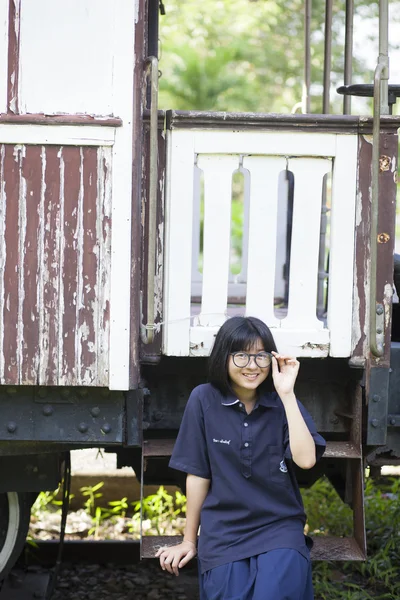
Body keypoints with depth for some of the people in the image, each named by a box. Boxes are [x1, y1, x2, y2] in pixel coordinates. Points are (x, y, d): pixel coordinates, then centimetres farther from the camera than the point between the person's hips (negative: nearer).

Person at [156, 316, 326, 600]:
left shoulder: (282, 402, -1)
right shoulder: (204, 399, -5)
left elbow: (306, 459, -17)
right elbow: (198, 473, 0)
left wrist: (287, 394, -19)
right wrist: (189, 540, 6)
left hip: (279, 527, 0)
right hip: (223, 531, 0)